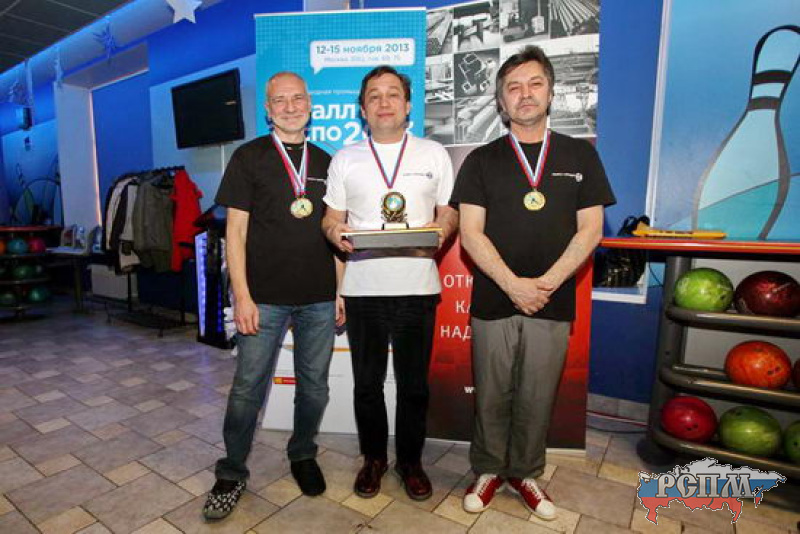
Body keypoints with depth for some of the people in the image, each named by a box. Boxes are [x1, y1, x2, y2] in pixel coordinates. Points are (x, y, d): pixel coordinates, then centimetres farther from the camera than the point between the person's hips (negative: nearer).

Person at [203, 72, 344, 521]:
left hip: (320, 299, 3)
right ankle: (232, 474, 27)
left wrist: (341, 290, 6)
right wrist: (242, 296, -9)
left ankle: (303, 455, 35)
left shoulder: (325, 162, 12)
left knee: (314, 386, 12)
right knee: (249, 387, 5)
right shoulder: (249, 157, 3)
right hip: (265, 297, -3)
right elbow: (236, 230, -2)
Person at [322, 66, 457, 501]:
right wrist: (335, 231, -13)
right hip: (362, 288, 1)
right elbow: (331, 217, 10)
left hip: (417, 286, 0)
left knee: (414, 384, 10)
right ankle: (373, 458, 34)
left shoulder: (434, 154, 9)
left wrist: (442, 228, -13)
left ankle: (410, 461, 32)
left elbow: (449, 212, 9)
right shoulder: (345, 158, 11)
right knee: (367, 383, 12)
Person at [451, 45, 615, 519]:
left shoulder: (581, 155, 8)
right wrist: (513, 284, -14)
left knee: (537, 397, 11)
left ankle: (525, 474, 32)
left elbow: (590, 230, 2)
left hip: (553, 302, 1)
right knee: (492, 396, 9)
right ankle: (489, 471, 30)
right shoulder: (482, 160, 5)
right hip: (494, 300, 0)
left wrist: (548, 282, -10)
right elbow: (471, 232, -3)